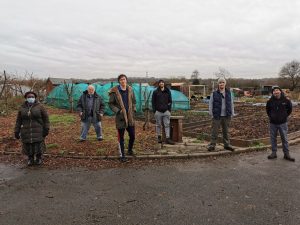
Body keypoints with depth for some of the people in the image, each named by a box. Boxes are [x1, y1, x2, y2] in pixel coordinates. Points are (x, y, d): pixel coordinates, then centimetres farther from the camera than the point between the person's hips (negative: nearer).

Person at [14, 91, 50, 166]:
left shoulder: (40, 107, -3)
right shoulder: (22, 108, 4)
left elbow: (46, 118, -1)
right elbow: (18, 121, 8)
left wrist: (46, 129, -6)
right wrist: (17, 132, 5)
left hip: (37, 131, -2)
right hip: (26, 131, 2)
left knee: (38, 145, 1)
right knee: (28, 146, 4)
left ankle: (38, 158, 24)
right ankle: (30, 159, 26)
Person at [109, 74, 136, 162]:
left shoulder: (130, 90, 5)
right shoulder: (114, 91, -8)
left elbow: (133, 101, 18)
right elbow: (110, 104, -3)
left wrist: (133, 109, 5)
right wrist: (118, 111, -14)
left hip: (130, 117, 4)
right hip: (120, 117, -4)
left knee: (132, 136, 11)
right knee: (121, 138, 4)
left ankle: (130, 149, 38)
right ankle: (122, 155, 17)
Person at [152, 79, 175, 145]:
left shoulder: (168, 91, 9)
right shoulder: (155, 92, 4)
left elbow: (170, 101, 12)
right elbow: (153, 102, 3)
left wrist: (169, 109, 2)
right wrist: (154, 110, -4)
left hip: (166, 111, 1)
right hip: (158, 111, -1)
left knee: (167, 125, -1)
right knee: (158, 125, 6)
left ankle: (168, 138, 1)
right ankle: (159, 137, 17)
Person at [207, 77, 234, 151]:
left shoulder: (228, 93, 8)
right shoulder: (214, 94, -1)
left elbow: (231, 104, 12)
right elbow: (211, 104, 1)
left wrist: (232, 114, 8)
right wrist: (211, 114, -4)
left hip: (226, 116, 3)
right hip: (217, 116, -3)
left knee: (226, 131, 10)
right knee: (214, 131, -2)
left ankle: (227, 145, 19)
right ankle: (212, 145, 4)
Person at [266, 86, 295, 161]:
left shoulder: (286, 100, -7)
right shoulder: (270, 101, -4)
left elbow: (290, 109, 10)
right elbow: (267, 110, 15)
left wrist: (285, 116, 6)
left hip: (283, 123, -1)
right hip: (273, 123, 1)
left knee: (284, 139, 5)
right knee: (273, 138, 8)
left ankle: (286, 154, 14)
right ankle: (274, 153, 19)